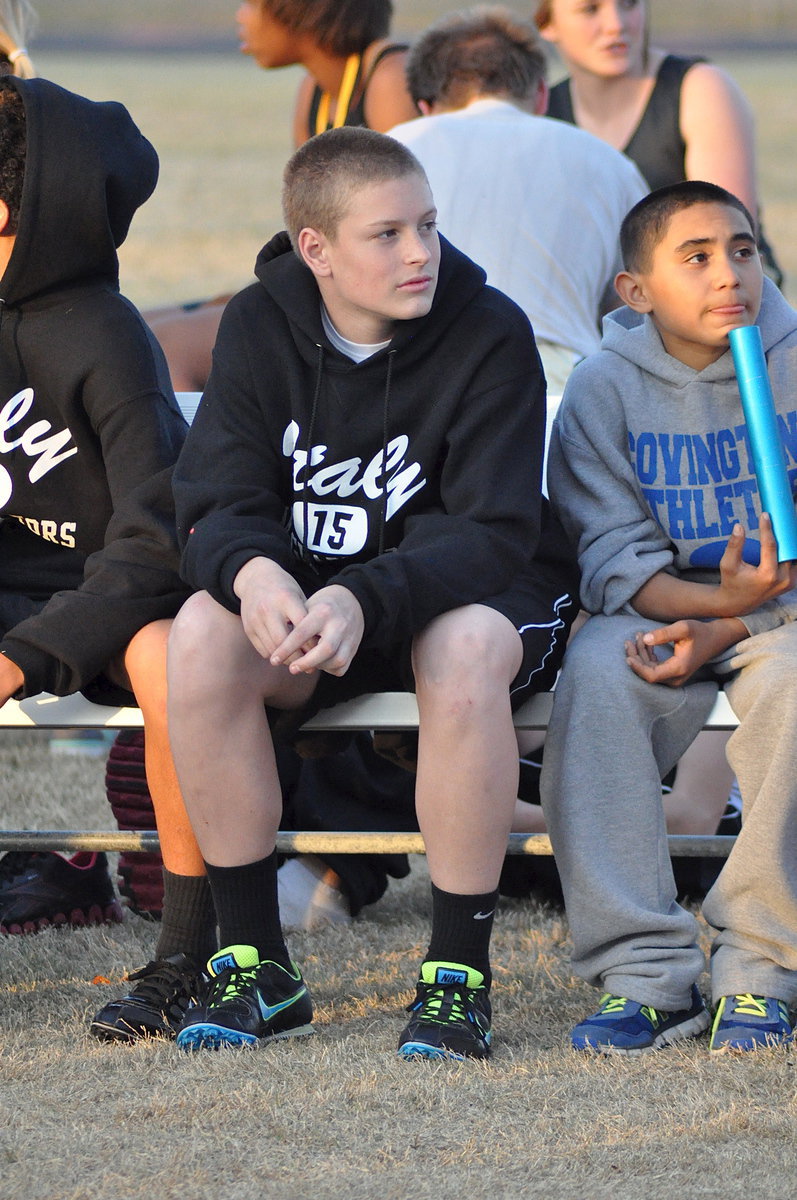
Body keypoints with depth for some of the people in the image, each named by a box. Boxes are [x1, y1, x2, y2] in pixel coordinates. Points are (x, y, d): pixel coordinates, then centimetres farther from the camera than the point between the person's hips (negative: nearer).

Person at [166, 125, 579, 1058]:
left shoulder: (489, 335, -15)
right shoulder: (261, 328, -5)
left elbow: (493, 531, -22)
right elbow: (218, 503, -9)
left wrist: (365, 598, -40)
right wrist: (253, 572, -35)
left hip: (479, 592, -3)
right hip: (302, 593, 3)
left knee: (463, 646, -38)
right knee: (202, 634, -28)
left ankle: (459, 974, -28)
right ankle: (254, 964, -17)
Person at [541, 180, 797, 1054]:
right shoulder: (604, 389, -4)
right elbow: (615, 562, -8)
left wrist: (726, 628, -23)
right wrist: (720, 594, -28)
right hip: (657, 607, 1)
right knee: (593, 676, -31)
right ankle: (646, 974, -26)